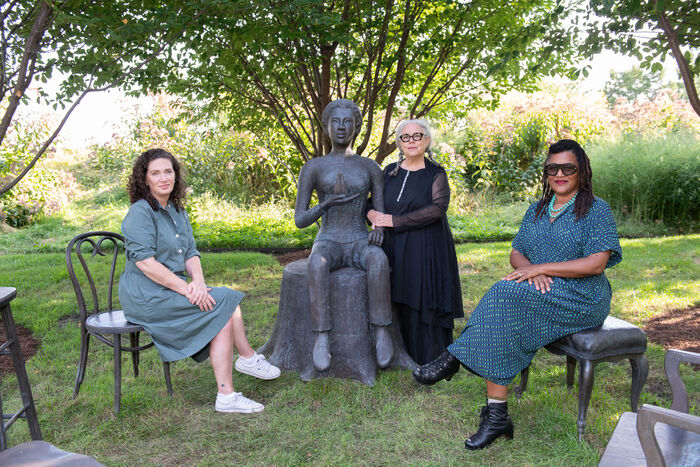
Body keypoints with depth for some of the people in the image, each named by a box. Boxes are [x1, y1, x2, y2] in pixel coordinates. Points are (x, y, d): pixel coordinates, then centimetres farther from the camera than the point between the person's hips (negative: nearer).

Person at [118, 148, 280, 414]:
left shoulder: (177, 211, 14)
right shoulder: (140, 213, -12)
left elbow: (191, 254, 9)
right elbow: (145, 262, -21)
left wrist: (198, 283, -12)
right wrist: (187, 289, -22)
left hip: (171, 289, 8)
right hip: (145, 295, -8)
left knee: (224, 311, -10)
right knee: (224, 304, -16)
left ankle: (226, 396, -8)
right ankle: (248, 358, 1)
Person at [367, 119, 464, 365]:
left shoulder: (435, 174, -1)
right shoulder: (390, 172, 11)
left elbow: (438, 208, -15)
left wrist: (395, 221, -18)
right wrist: (372, 214, -8)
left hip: (427, 250, -3)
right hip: (396, 250, 4)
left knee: (426, 303, -3)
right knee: (402, 303, 5)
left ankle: (432, 361, 10)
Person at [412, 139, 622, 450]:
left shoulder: (596, 210, -2)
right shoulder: (537, 210, 17)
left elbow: (597, 263, -13)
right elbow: (516, 254, 14)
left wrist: (541, 268, -17)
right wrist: (530, 270, -10)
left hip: (582, 299, -5)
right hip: (539, 295, 5)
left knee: (506, 295, -32)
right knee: (499, 318, -28)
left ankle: (454, 357, -18)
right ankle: (496, 416, -25)